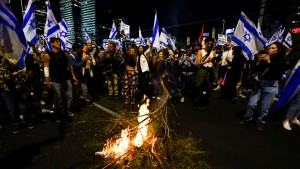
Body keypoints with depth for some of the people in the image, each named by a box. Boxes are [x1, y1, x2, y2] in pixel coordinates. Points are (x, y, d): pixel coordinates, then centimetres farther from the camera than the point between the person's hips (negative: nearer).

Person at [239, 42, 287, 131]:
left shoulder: (282, 61, 2)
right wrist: (259, 61, -14)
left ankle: (260, 122, 26)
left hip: (271, 86, 0)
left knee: (265, 107, 6)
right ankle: (247, 118, 22)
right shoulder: (263, 58, 3)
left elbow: (278, 75, -13)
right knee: (251, 104, 0)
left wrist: (269, 62, -17)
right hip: (258, 83, 1)